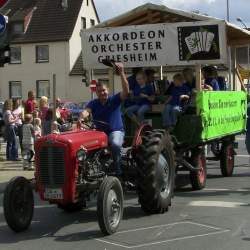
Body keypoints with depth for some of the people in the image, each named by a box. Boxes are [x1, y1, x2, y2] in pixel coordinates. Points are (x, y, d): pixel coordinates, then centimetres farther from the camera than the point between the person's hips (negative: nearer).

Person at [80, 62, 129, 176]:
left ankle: (118, 170, -16)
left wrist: (122, 73, -24)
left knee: (115, 144, -36)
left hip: (115, 131, -3)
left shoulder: (114, 100, 0)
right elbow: (86, 111, -14)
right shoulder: (93, 103, 6)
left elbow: (126, 91, -16)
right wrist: (81, 118, -39)